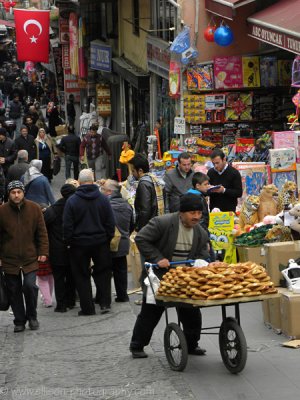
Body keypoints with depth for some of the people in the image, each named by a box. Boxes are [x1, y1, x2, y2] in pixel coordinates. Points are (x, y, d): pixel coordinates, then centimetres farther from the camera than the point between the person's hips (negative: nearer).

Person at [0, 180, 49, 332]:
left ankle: (32, 316, 11)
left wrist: (43, 252, -2)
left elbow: (42, 232, 4)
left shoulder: (34, 209, -1)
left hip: (30, 258, -1)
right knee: (14, 291, 5)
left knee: (30, 286, -12)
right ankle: (19, 321, 19)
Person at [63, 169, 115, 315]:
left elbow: (67, 226, -8)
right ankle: (105, 303, 11)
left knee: (82, 276, 8)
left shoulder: (72, 200, -10)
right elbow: (110, 222, 1)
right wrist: (109, 238, 12)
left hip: (79, 243, -2)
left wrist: (68, 241, 3)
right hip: (100, 242, 2)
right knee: (103, 273, 16)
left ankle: (87, 307, 8)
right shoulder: (103, 199, -4)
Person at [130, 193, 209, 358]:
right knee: (150, 314, 6)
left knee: (192, 314, 8)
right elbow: (141, 239, -20)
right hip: (159, 277, -5)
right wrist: (157, 259, -24)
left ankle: (191, 345, 26)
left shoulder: (201, 233, -1)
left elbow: (203, 256, 5)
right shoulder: (162, 223, -21)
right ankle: (137, 346, 21)